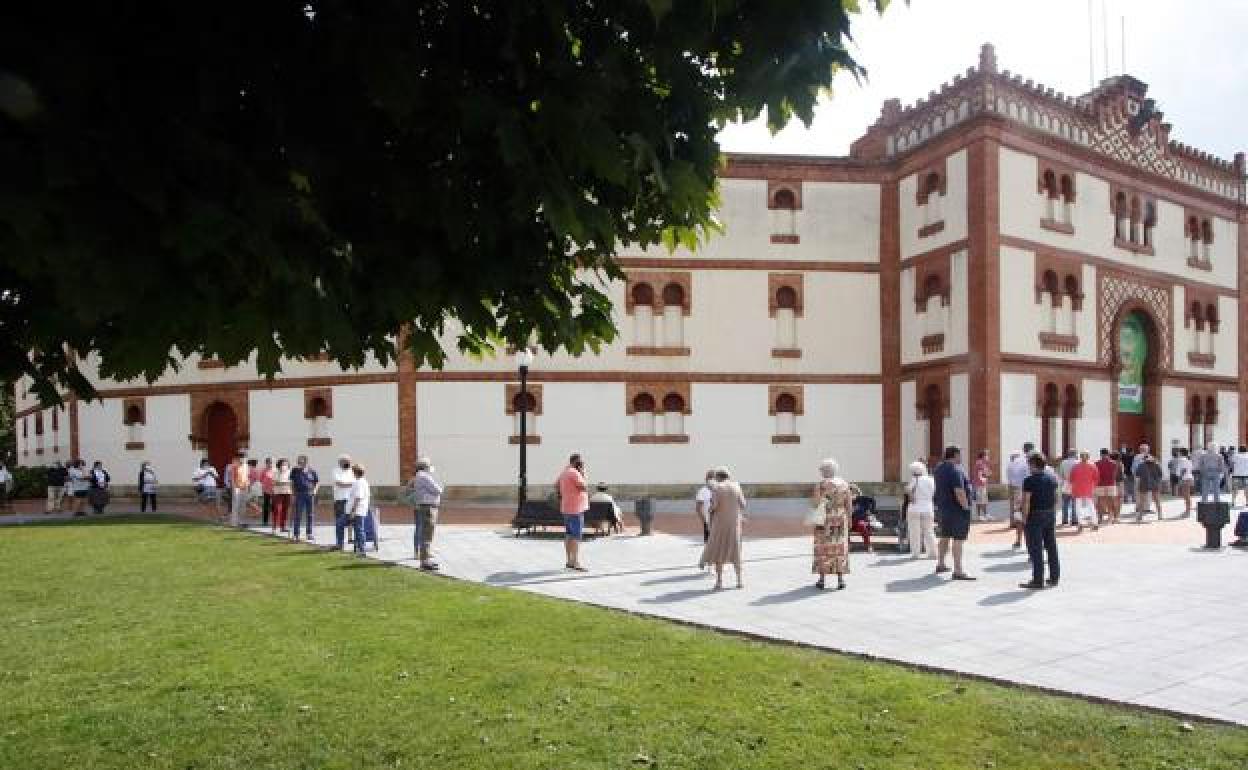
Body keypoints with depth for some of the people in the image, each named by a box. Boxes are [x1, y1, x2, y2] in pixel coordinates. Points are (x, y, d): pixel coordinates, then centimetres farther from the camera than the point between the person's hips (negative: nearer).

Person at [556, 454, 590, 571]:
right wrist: (583, 475, -7)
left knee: (569, 535, 12)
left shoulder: (564, 472, 14)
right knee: (576, 536, -10)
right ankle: (576, 563, -11)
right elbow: (585, 488, -17)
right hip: (575, 508, -10)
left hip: (566, 508, 10)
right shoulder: (574, 473, -16)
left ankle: (569, 561, 16)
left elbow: (556, 485, 25)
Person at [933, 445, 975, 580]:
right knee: (958, 539, -8)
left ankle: (940, 564, 32)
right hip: (957, 509, -9)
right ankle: (958, 571, -9)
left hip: (942, 508, 9)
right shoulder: (955, 470, -19)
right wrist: (966, 507, -19)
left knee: (945, 537, 21)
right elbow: (959, 492, -27)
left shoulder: (939, 468, 9)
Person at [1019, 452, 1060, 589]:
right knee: (1051, 547, 15)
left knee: (1035, 549, -3)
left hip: (1035, 516, -7)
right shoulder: (1052, 479, 7)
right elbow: (1056, 499, 12)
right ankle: (1054, 577, 23)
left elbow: (1026, 502, -17)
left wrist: (1024, 518, -12)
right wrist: (1053, 513, 19)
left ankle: (1038, 580, -2)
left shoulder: (1030, 480, -15)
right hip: (1050, 515, 7)